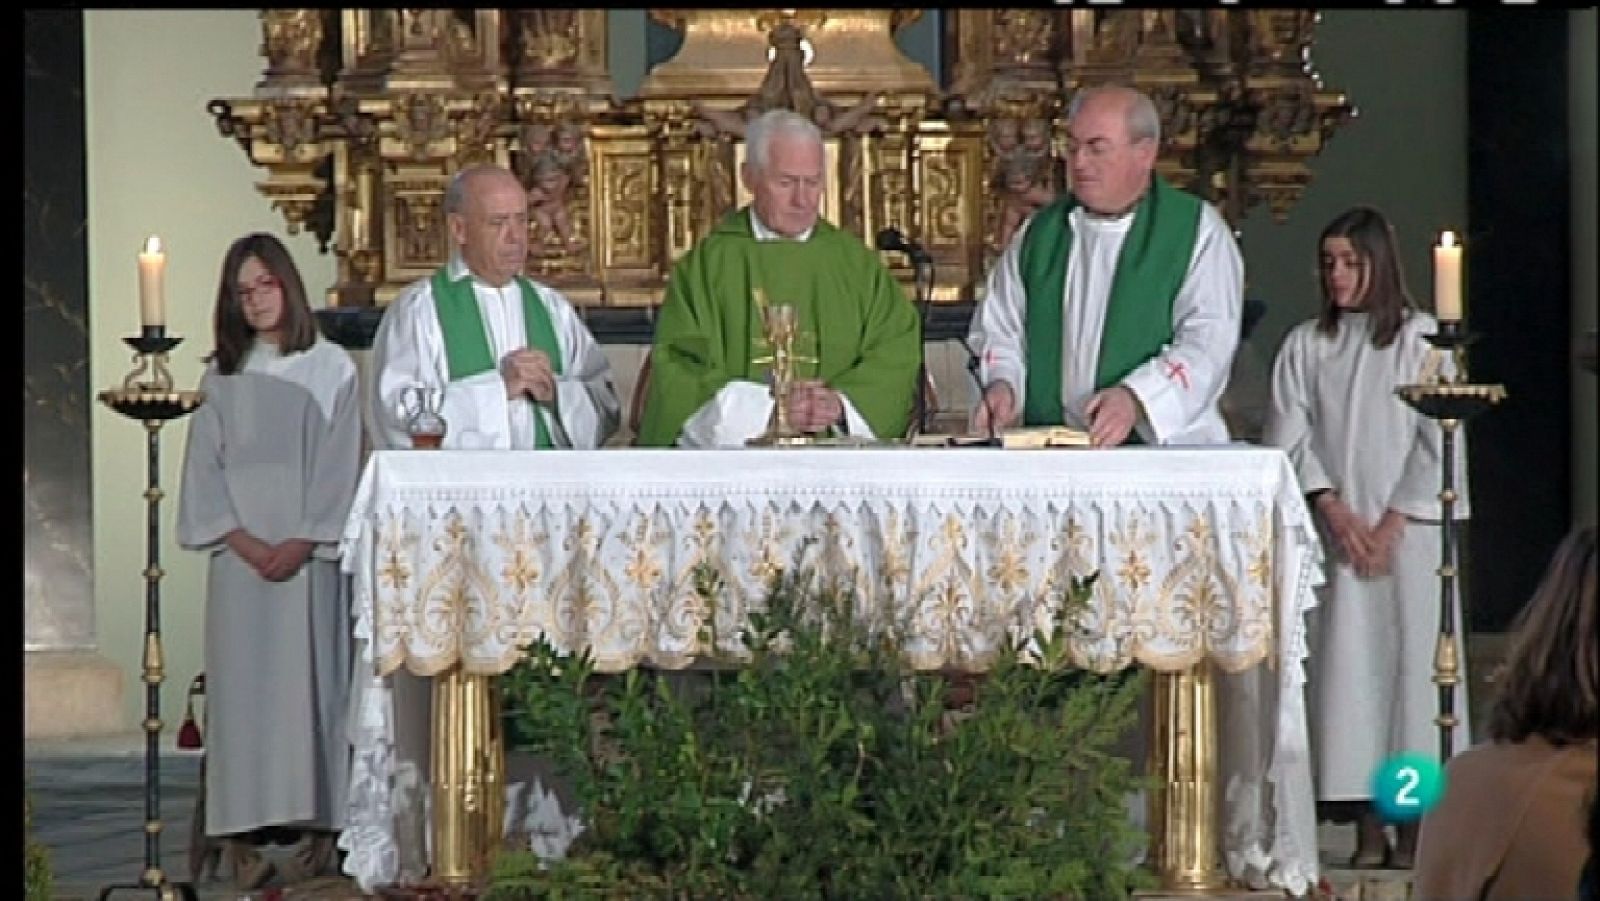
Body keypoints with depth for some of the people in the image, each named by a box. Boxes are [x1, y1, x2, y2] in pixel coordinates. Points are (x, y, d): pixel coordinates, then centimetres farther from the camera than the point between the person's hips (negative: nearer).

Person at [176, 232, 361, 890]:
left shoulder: (331, 369, 6)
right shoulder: (222, 377, 13)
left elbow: (339, 467, 0)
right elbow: (205, 472, 7)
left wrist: (302, 542, -11)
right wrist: (244, 542, -7)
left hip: (310, 556, -2)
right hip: (239, 555, 2)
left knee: (309, 681, -5)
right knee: (242, 683, -4)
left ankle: (317, 827, -4)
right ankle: (242, 836, -7)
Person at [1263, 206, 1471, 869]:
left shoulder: (1421, 338, 1)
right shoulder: (1304, 346, 10)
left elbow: (1438, 441, -2)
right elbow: (1288, 438, 5)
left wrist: (1393, 522, -8)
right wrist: (1334, 509, -7)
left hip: (1409, 530, -2)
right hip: (1336, 533, 2)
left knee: (1411, 658, -5)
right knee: (1346, 663, -2)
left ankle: (1415, 821, -2)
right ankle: (1367, 829, 0)